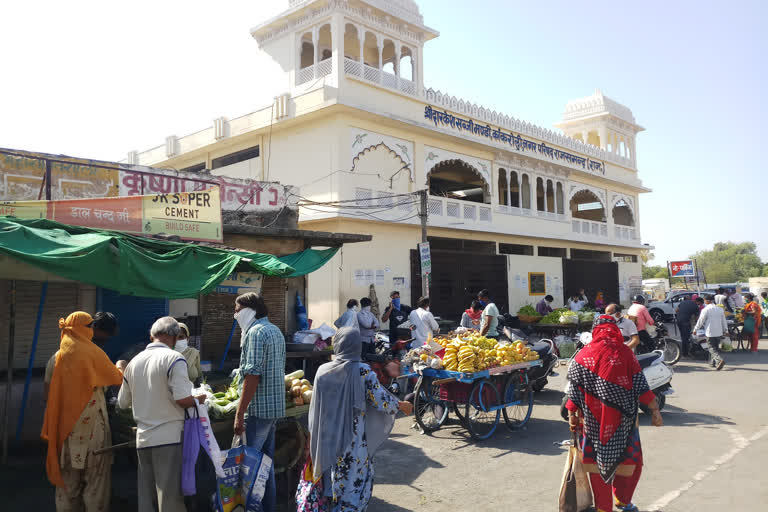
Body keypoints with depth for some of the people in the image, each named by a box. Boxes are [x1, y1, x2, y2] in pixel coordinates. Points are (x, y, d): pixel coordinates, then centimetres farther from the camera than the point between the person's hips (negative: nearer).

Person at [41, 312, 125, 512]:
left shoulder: (58, 356, 7)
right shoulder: (92, 352, -8)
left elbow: (51, 392, 13)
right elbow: (116, 378, 1)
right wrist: (120, 366, 21)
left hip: (65, 424, 5)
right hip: (91, 422, -5)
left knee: (68, 478, 12)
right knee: (96, 476, 2)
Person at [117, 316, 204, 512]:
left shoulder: (134, 362, 9)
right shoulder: (174, 358, -11)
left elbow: (123, 403, 18)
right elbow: (183, 399, -19)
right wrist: (198, 400, 1)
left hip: (143, 440, 6)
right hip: (169, 438, -6)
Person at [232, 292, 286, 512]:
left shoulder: (255, 332, -14)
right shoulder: (275, 330, 15)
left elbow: (252, 376, -21)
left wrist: (239, 414, -20)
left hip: (259, 408, -10)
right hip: (276, 406, 10)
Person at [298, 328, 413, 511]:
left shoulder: (322, 371, -4)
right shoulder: (363, 372, -15)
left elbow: (314, 408, 2)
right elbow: (381, 402, -13)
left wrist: (312, 439, 14)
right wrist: (401, 405, 7)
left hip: (326, 441, 4)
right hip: (353, 441, -4)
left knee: (329, 481, 21)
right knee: (353, 483, 9)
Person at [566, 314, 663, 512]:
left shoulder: (585, 353, 0)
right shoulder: (624, 352, -3)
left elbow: (575, 388, -2)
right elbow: (640, 386, -8)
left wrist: (572, 413, 3)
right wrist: (655, 409, -4)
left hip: (593, 419, 1)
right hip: (621, 419, -1)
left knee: (599, 461, 11)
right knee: (629, 459, 18)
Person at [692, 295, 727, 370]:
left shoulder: (705, 310, -12)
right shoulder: (720, 309, 6)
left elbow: (700, 321, -6)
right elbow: (724, 321, 13)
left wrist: (695, 329, 7)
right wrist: (725, 330, 23)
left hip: (710, 333, -6)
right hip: (719, 332, 6)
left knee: (712, 348, -4)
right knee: (716, 347, 17)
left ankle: (720, 360, -25)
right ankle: (714, 362, 23)